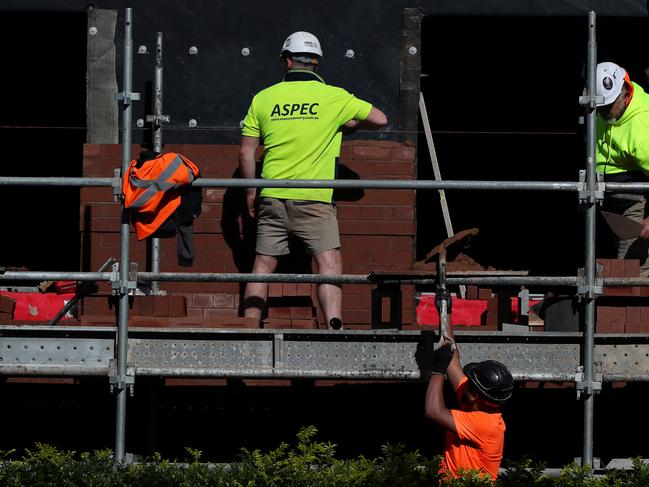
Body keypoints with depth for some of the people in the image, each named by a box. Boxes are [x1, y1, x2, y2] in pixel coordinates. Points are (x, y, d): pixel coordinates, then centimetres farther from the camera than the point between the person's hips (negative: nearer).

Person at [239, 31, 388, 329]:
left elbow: (246, 152, 7)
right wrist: (348, 123, 23)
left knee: (263, 265, 10)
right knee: (329, 263, -6)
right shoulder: (333, 97, -1)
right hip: (314, 200, -3)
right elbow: (380, 120, 6)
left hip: (272, 199, 3)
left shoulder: (263, 98, 6)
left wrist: (250, 193, 17)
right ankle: (334, 328, -20)